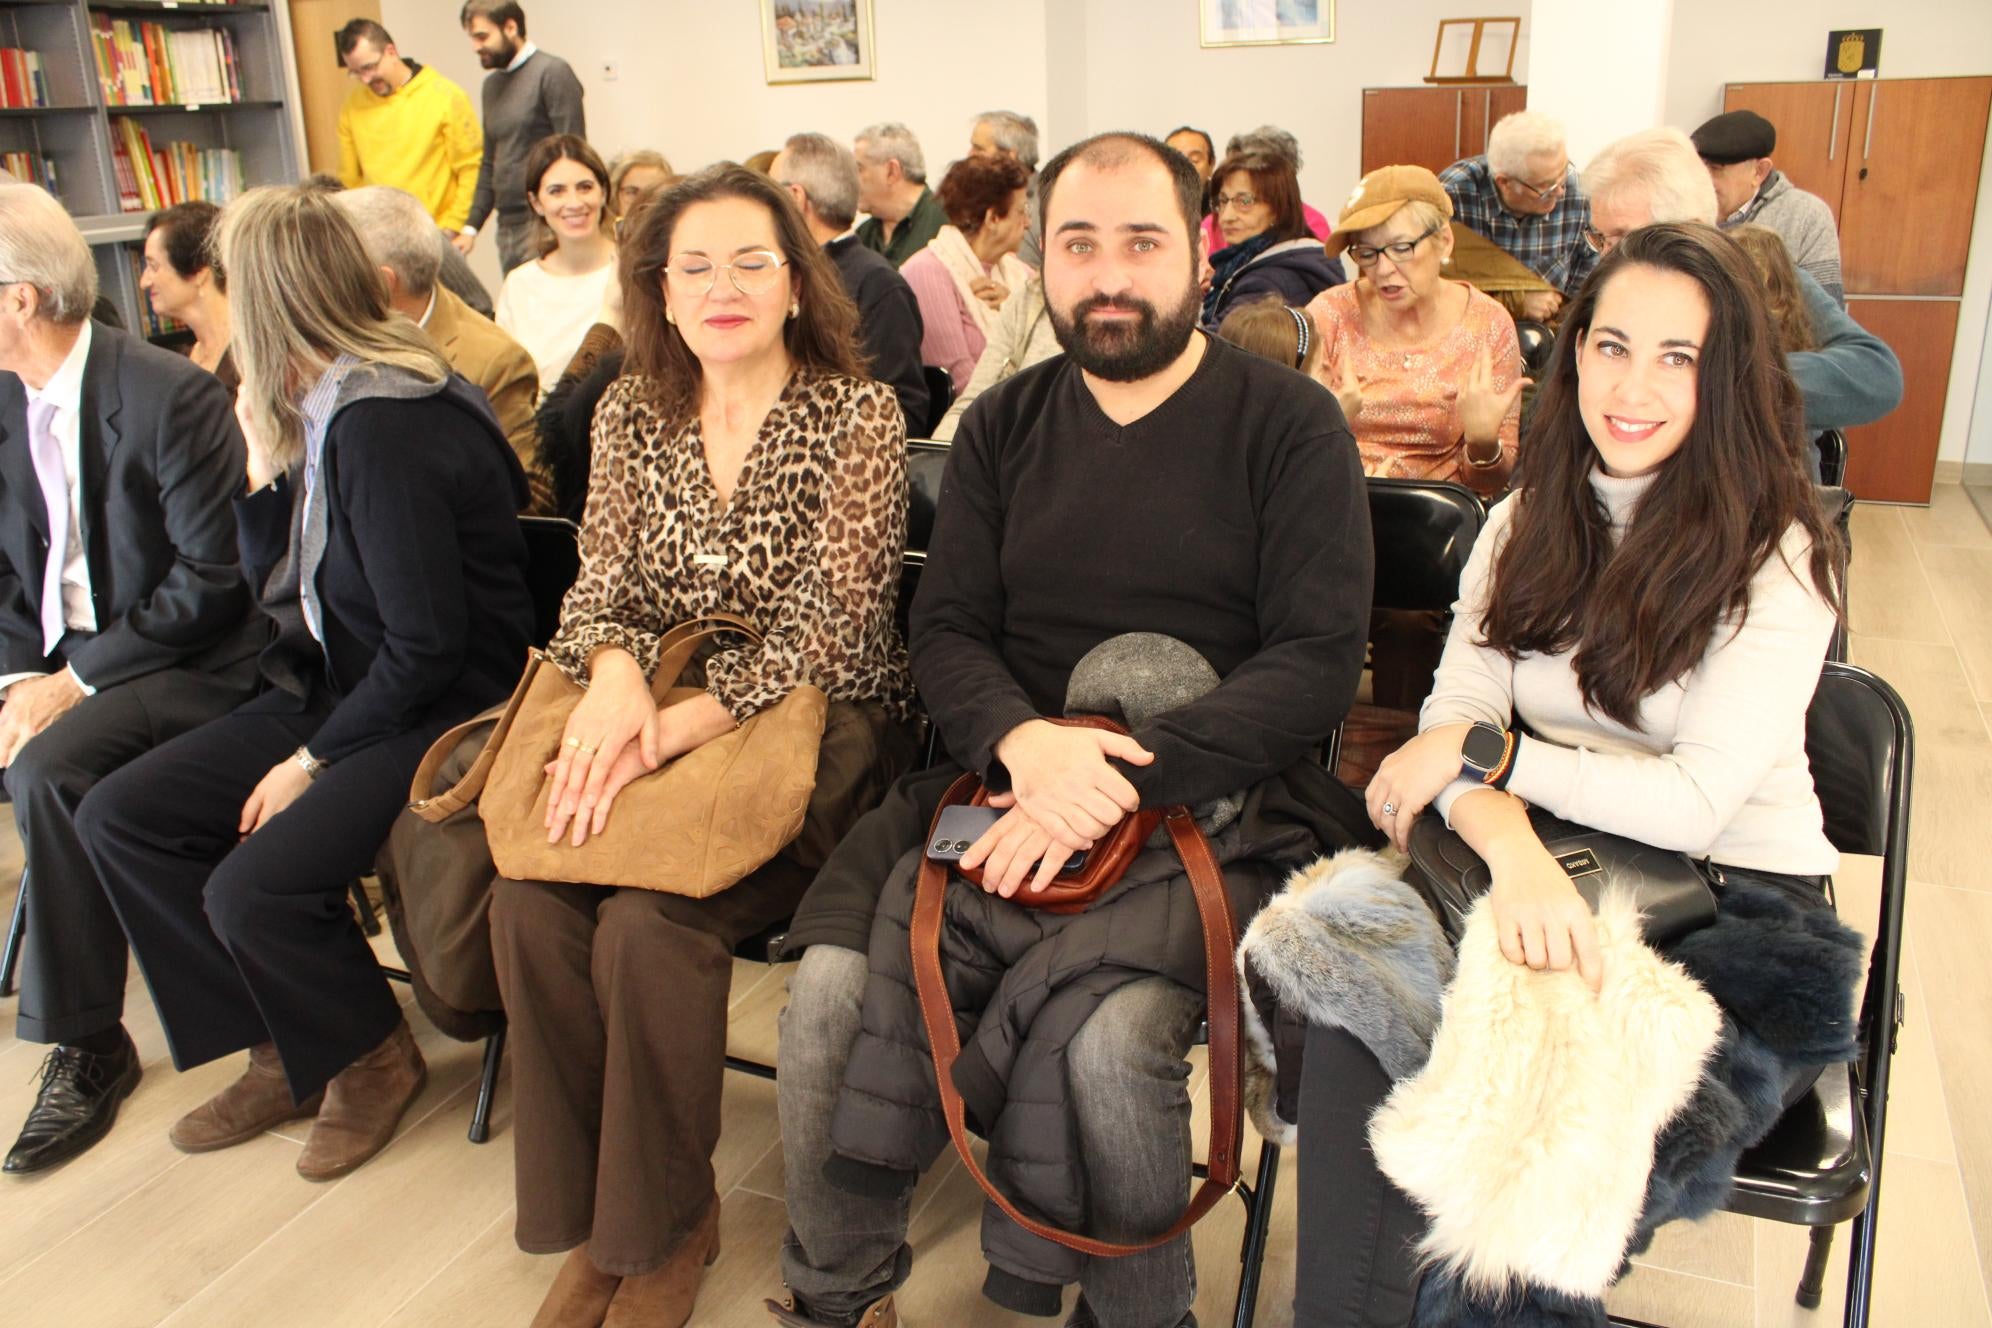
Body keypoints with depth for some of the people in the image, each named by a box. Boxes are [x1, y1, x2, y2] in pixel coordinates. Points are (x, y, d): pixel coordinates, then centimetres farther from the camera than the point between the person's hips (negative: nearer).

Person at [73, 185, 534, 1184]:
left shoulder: (380, 428, -23)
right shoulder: (325, 409, 6)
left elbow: (428, 643, -23)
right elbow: (272, 584, 12)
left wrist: (311, 760, -14)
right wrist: (263, 459, 0)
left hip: (442, 716, -10)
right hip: (345, 690, 10)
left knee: (252, 886, -24)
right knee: (118, 818, 3)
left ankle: (370, 1057, 8)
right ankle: (284, 1054, 14)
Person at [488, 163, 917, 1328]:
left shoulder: (858, 414, -7)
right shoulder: (633, 411, 10)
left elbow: (824, 631, -14)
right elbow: (606, 577, 6)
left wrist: (667, 734, -24)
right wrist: (616, 672, -18)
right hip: (656, 714, 5)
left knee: (648, 922, -26)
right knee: (530, 905, -20)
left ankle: (666, 1227, 0)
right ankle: (586, 1208, 2)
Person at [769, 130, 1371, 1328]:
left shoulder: (1290, 424, 1)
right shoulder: (1003, 426, 14)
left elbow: (1319, 662, -8)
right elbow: (947, 632, 7)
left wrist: (1124, 779, -20)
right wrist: (1026, 744, -16)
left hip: (1219, 805, -3)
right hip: (1004, 773, 4)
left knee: (1114, 1039, -29)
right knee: (832, 985, -18)